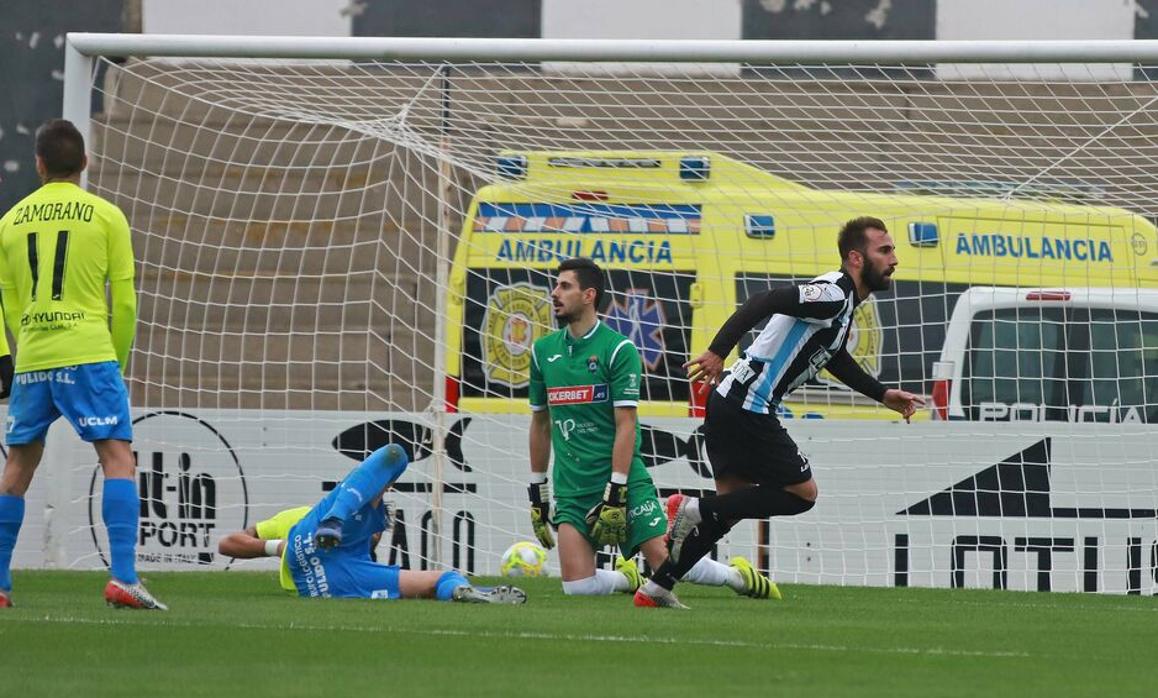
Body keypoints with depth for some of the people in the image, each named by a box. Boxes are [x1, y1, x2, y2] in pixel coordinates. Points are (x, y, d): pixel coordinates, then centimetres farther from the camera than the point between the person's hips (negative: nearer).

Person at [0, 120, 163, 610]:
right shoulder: (105, 215, 1)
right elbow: (124, 299, 2)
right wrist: (117, 361, 14)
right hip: (88, 356, -4)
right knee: (118, 458, -4)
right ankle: (123, 578, -18)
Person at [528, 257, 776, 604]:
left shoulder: (619, 350, -7)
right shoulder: (543, 351, 9)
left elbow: (626, 425, -11)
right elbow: (540, 424, 18)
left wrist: (615, 491, -18)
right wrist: (537, 491, 18)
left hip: (623, 479, -4)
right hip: (571, 490, 4)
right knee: (577, 587, -12)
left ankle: (741, 577, 15)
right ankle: (626, 578, 22)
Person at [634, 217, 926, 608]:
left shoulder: (844, 302, 17)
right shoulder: (833, 295, -16)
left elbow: (836, 359, 35)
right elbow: (765, 303, -27)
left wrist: (883, 395, 34)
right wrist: (718, 351, -32)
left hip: (729, 403, 10)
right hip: (747, 409, -10)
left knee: (729, 506, 14)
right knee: (802, 493, -2)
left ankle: (656, 589, 15)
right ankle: (695, 510, -7)